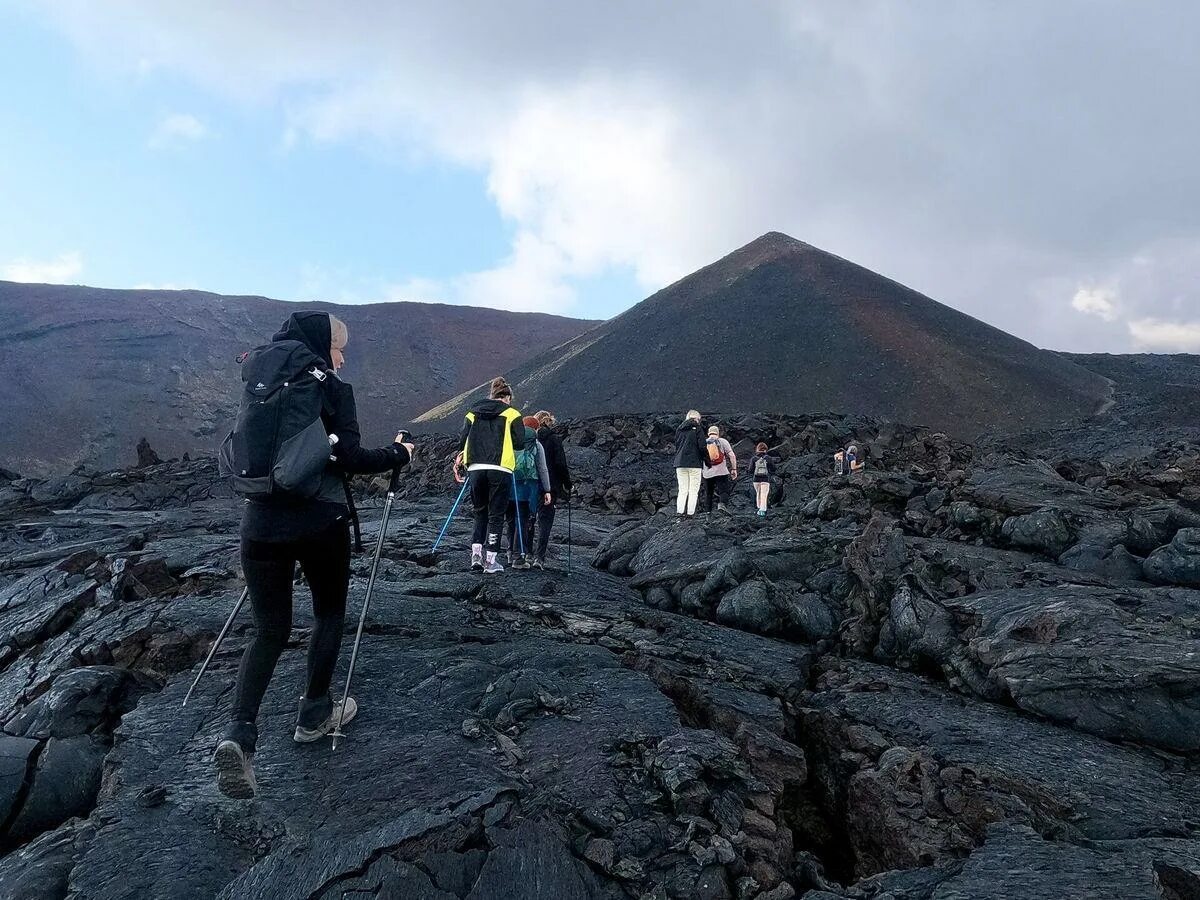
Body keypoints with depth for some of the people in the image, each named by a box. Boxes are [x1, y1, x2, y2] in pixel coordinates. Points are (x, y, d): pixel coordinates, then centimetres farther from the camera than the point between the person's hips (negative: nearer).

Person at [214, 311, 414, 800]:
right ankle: (314, 714, 26)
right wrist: (398, 454, 3)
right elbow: (349, 458, -12)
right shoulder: (331, 387, -4)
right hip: (320, 521, -4)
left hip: (261, 521, 5)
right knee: (329, 614, 19)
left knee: (269, 631, 10)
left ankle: (239, 731, -9)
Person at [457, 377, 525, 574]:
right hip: (500, 469, -3)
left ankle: (476, 554, 8)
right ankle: (491, 561, 6)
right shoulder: (512, 414, 4)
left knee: (480, 512, 18)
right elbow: (520, 443, -2)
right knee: (496, 515, 5)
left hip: (475, 468, 3)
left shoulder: (473, 413, 14)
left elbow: (462, 439, 5)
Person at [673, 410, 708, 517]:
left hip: (680, 464, 5)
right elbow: (702, 447, -8)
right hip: (694, 463, -5)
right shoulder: (696, 428, -4)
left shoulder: (679, 429, 13)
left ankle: (679, 512, -2)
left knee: (682, 490, 8)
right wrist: (707, 461, 1)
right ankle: (690, 513, -5)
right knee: (693, 491, 0)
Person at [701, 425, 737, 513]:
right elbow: (731, 455, -4)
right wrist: (734, 469, -2)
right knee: (724, 490, -4)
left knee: (708, 493, 13)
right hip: (721, 472, -3)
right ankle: (721, 504, -29)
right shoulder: (723, 441, 3)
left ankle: (709, 511, 14)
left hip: (707, 473, 3)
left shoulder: (704, 443, 10)